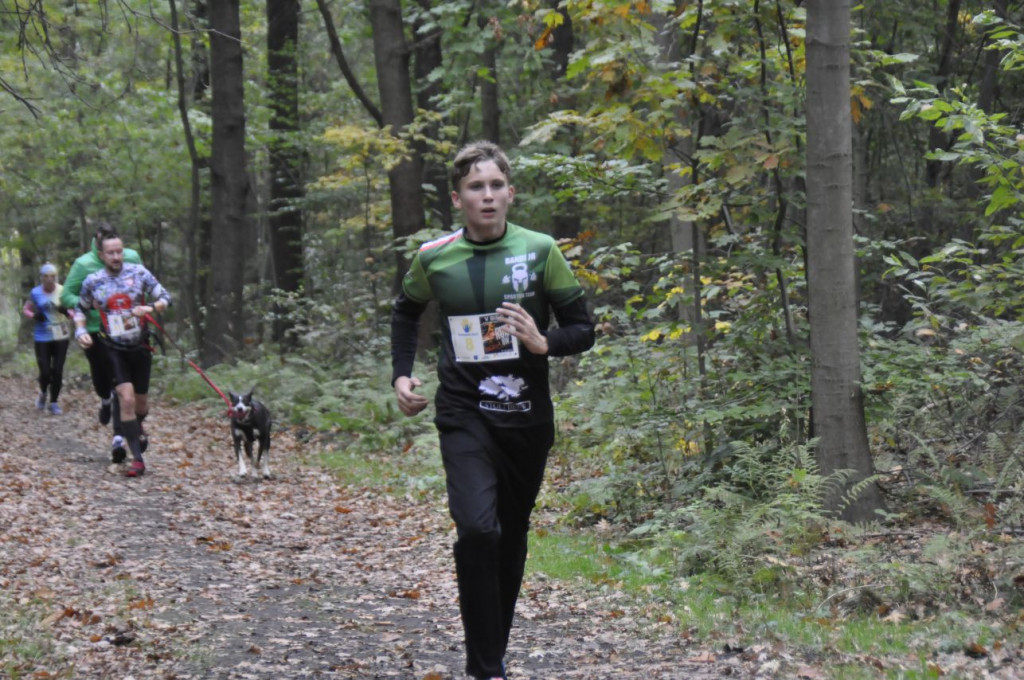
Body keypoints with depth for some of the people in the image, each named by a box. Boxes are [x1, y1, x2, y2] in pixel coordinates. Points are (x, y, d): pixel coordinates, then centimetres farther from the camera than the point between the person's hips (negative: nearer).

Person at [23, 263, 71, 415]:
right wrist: (34, 315, -12)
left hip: (61, 336, 1)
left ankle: (54, 402, 17)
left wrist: (66, 311, -18)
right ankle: (43, 393, 28)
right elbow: (26, 309, 9)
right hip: (42, 338, -1)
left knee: (58, 371, 0)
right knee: (45, 372, -4)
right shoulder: (35, 293, -4)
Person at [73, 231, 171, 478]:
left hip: (140, 347, 2)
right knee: (127, 400, -17)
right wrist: (80, 330, -5)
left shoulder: (139, 273, -5)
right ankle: (137, 459, -14)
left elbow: (165, 298, 0)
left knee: (141, 403, 13)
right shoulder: (92, 281, -3)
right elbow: (81, 309, 13)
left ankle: (137, 428, 50)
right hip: (113, 349, -2)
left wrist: (151, 307, -21)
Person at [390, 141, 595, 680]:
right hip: (464, 415, -1)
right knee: (477, 529, -20)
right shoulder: (434, 258, -1)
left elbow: (583, 329, 1)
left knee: (511, 535, 12)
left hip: (527, 418, 1)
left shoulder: (539, 251, -3)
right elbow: (406, 311, 20)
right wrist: (401, 374, 8)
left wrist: (543, 343, -19)